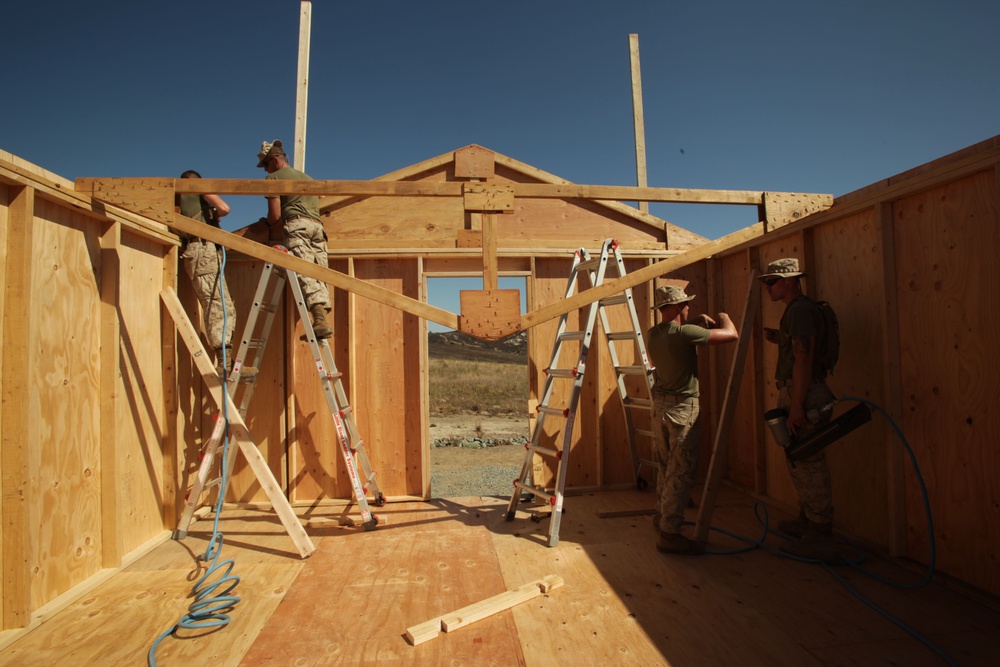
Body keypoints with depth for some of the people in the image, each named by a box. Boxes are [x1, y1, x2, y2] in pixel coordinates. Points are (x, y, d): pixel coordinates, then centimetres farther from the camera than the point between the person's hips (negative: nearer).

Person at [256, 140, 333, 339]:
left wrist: (267, 223, 26)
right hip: (318, 226, 7)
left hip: (297, 225, -6)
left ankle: (320, 320, -32)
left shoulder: (273, 178, 11)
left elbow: (275, 215, 2)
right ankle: (322, 320, -15)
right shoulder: (306, 178, 34)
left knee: (304, 273, -17)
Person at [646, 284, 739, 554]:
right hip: (683, 406, -8)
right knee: (681, 472, -2)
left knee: (666, 467, 21)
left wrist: (697, 322, 19)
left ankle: (662, 516, 36)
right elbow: (731, 335, -15)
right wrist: (724, 318, 6)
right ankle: (669, 533, 1)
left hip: (659, 405, 8)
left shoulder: (652, 334, 5)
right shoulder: (683, 333, -19)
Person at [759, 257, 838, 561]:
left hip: (803, 396, -11)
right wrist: (778, 337, 13)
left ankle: (820, 538, 3)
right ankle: (807, 520, 33)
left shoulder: (801, 310, -15)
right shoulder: (796, 309, 18)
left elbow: (803, 357, -23)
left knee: (809, 464, -5)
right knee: (800, 462, 19)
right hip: (796, 393, 11)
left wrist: (796, 405, -25)